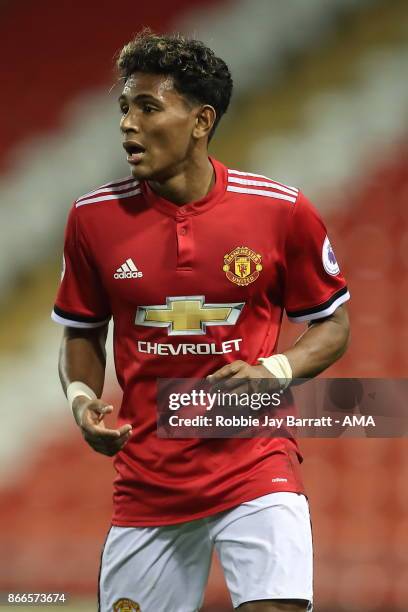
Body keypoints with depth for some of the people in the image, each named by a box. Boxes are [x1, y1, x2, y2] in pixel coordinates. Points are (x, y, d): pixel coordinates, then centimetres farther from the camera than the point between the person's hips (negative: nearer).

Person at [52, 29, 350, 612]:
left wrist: (272, 372, -12)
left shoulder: (281, 210, -5)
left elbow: (333, 325, 7)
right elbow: (82, 332, 15)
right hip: (147, 474, 3)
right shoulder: (95, 215, 0)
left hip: (256, 461, -3)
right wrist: (82, 398, -5)